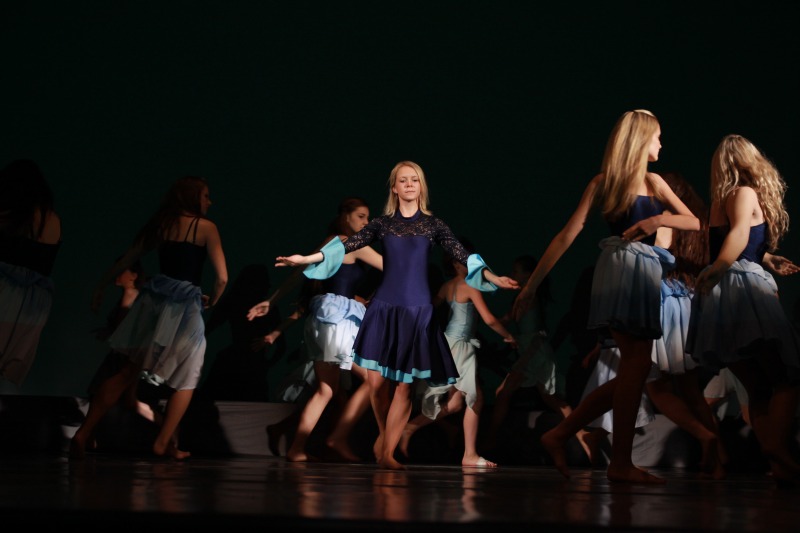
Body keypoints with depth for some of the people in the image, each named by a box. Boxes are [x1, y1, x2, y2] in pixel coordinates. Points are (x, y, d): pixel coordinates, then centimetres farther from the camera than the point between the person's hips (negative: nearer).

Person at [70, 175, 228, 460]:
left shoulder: (160, 225, 15)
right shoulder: (206, 227, 1)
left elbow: (123, 261, 19)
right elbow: (222, 278, -5)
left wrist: (100, 288, 30)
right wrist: (212, 301, 15)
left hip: (154, 301, 5)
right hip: (186, 305, -4)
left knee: (128, 372, 8)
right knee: (186, 380, 13)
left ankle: (83, 433, -3)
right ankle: (163, 443, 8)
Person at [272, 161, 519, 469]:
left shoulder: (433, 224, 5)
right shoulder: (383, 223, 7)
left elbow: (462, 255, -4)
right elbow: (348, 245, 1)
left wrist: (492, 277, -19)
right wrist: (307, 259, -7)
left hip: (417, 309, -1)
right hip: (384, 306, 1)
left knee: (404, 384, -4)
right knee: (377, 380, -4)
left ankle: (388, 452, 3)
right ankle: (384, 433, 23)